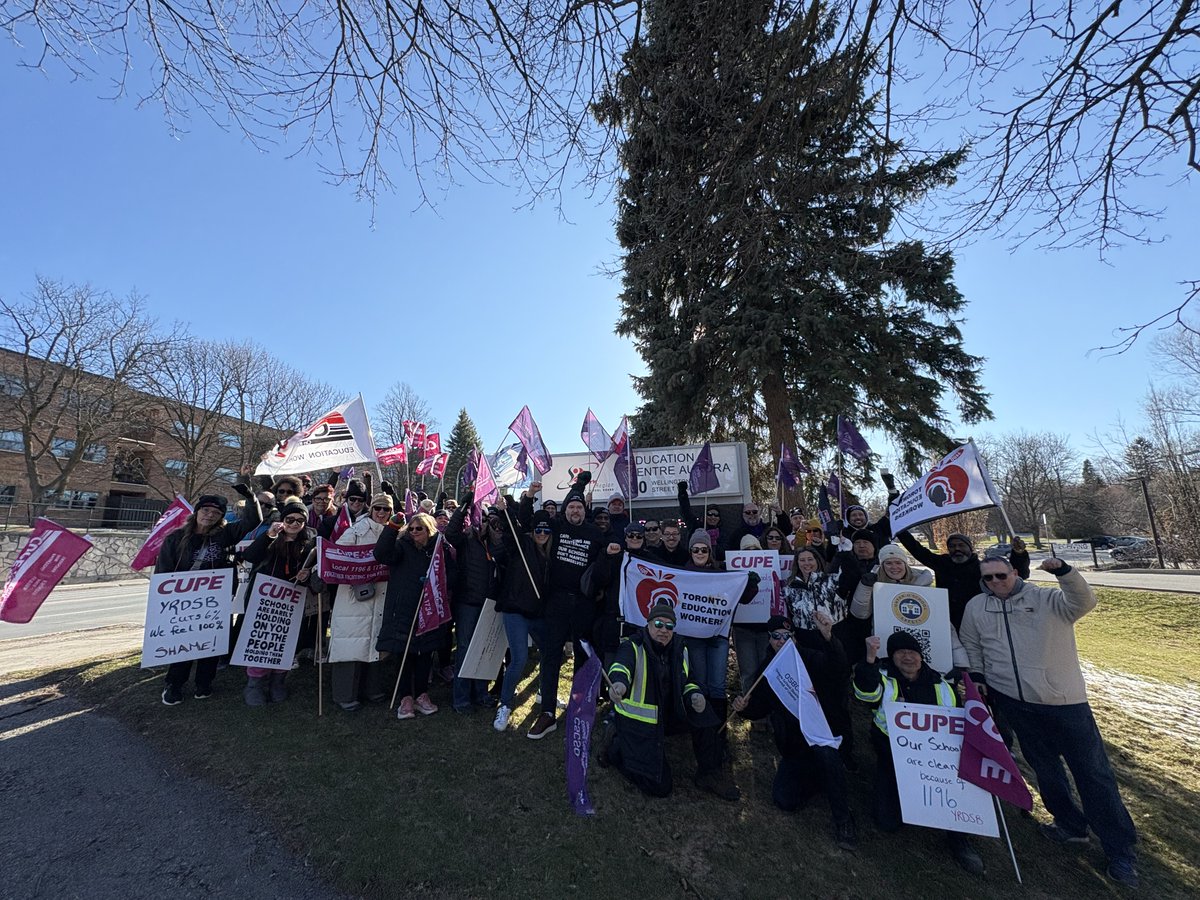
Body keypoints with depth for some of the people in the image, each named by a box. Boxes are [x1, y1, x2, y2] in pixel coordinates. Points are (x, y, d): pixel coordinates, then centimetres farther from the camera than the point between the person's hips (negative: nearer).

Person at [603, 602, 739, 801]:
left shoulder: (679, 650, 1)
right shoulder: (633, 646, -20)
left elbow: (686, 682, 14)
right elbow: (621, 666, -41)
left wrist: (694, 695, -10)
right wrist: (619, 682, -66)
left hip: (667, 715, 6)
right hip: (637, 719, -6)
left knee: (702, 716, -13)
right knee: (659, 787, -9)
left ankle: (709, 774, 8)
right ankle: (615, 749, 13)